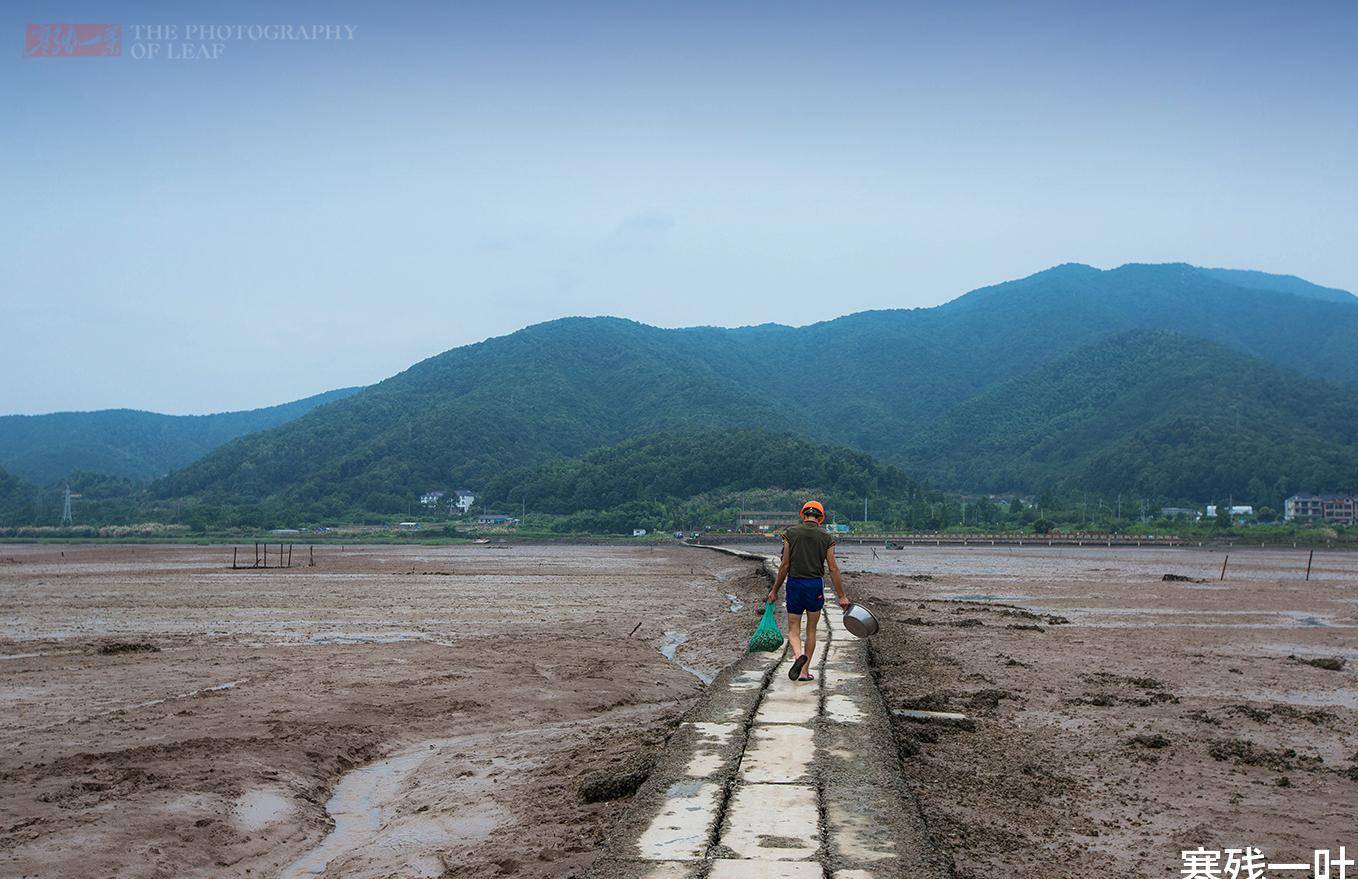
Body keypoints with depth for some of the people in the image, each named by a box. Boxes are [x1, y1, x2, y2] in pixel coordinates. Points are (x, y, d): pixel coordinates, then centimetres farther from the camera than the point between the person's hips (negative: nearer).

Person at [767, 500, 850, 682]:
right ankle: (805, 672, 14)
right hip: (816, 585, 1)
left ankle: (798, 655, -22)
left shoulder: (790, 534, -2)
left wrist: (775, 590, 6)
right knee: (811, 630, 14)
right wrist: (842, 596, 4)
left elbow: (785, 565, -3)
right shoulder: (826, 538, -1)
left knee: (793, 629, 8)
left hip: (794, 583, -1)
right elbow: (833, 569, -2)